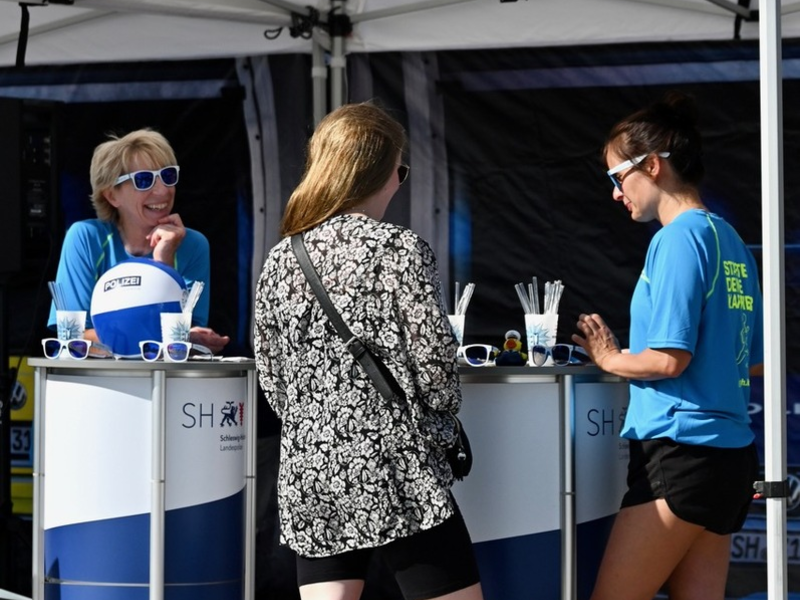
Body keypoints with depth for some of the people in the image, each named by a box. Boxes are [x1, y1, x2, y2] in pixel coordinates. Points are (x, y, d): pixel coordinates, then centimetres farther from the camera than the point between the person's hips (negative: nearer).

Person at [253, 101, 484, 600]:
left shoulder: (281, 260, 7)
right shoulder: (400, 249, -7)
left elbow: (272, 381, 10)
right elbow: (436, 366, -9)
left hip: (308, 477, 5)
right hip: (398, 477, -5)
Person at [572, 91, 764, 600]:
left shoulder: (679, 238, -11)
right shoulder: (730, 240, 15)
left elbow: (670, 359, -17)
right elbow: (756, 361, 21)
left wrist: (611, 359, 0)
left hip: (683, 450, -9)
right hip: (731, 455, 9)